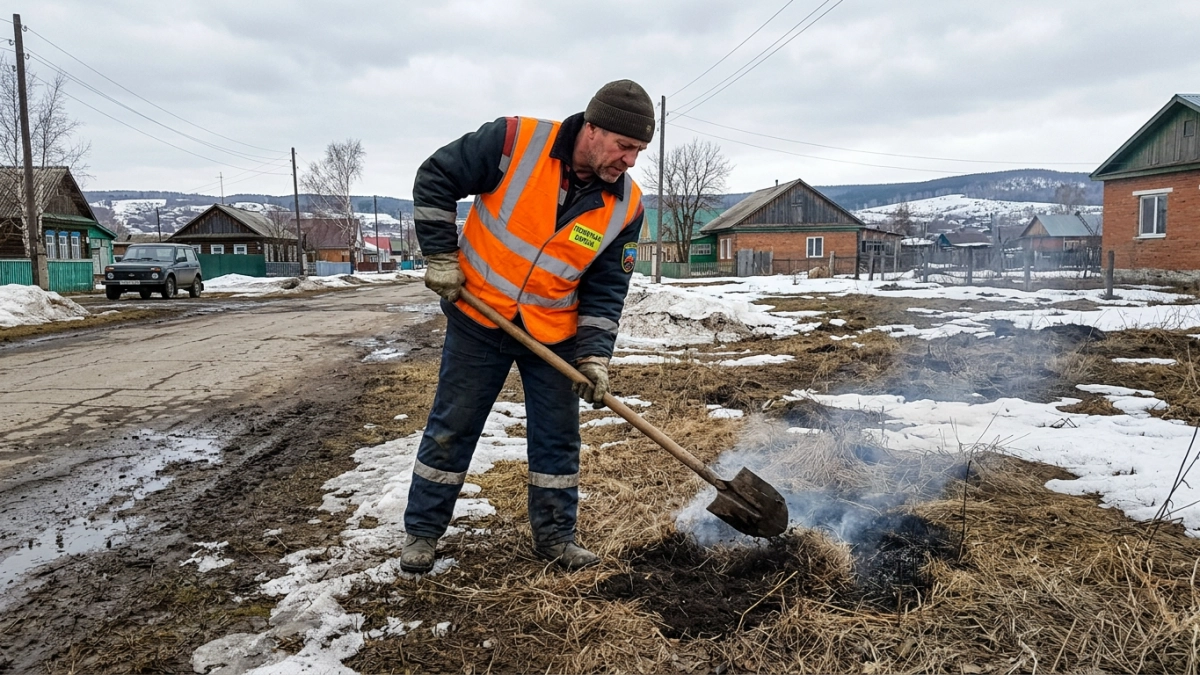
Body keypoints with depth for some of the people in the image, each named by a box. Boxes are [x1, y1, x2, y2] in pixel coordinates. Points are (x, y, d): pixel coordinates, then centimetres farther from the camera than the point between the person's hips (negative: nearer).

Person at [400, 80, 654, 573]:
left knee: (558, 438, 9)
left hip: (554, 334, 3)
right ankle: (421, 531, 25)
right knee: (451, 428, 8)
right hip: (478, 316, -2)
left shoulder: (625, 205, -10)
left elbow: (607, 287, -4)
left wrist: (594, 354, -13)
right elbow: (435, 180, -10)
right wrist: (441, 257, -11)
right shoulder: (515, 141, -20)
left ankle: (555, 536, 27)